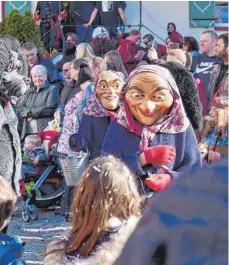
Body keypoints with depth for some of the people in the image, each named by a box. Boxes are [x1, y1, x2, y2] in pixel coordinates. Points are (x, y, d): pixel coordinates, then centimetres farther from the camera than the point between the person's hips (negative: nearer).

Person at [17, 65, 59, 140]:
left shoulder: (52, 89, 5)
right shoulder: (30, 92, 22)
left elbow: (49, 109, -9)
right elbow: (20, 109, 11)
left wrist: (31, 112, -3)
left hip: (45, 131, -5)